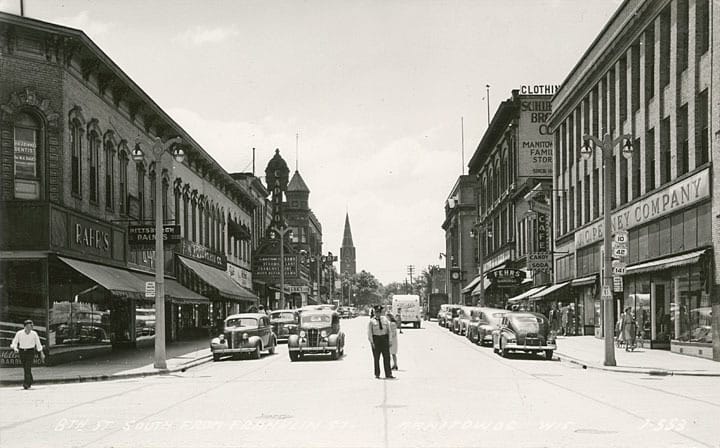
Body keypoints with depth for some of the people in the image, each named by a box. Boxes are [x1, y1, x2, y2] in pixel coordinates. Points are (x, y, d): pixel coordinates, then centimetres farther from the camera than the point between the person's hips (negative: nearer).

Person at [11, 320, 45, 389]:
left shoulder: (34, 333, -2)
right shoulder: (19, 333, -2)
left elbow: (38, 344, 5)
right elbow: (14, 342, 2)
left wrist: (41, 353, 8)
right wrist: (15, 349, -20)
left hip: (30, 352, -2)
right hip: (22, 352, 2)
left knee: (28, 368, -16)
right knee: (25, 368, 8)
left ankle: (26, 384, -20)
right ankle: (30, 382, 28)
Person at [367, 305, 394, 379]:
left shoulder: (385, 319, 9)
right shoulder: (371, 321, 1)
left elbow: (389, 330, 10)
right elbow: (369, 332, -3)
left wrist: (389, 341, 3)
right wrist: (371, 342, -12)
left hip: (384, 338, 2)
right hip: (375, 339, -2)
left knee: (387, 357, -5)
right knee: (376, 357, 4)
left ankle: (388, 374, -7)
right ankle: (377, 374, 14)